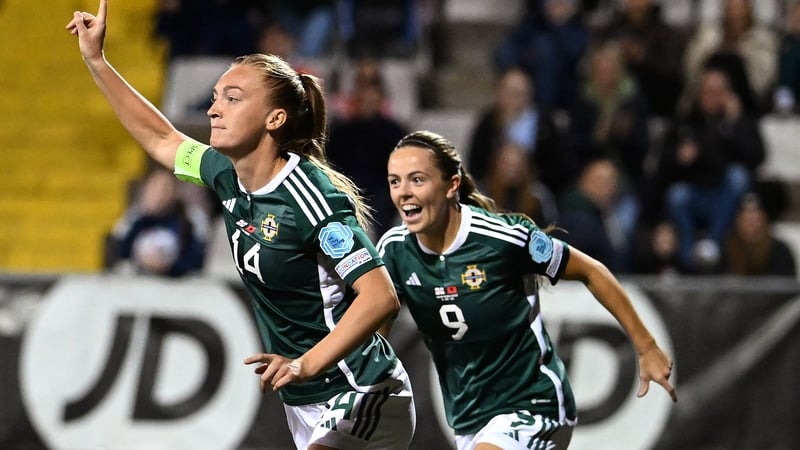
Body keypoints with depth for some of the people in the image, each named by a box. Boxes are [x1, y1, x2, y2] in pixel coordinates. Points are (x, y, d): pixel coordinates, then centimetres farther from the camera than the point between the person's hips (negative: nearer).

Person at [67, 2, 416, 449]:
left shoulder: (311, 193, -21)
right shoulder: (228, 175, 5)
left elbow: (381, 296, -27)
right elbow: (161, 138, 25)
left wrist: (306, 365, -36)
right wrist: (96, 61, 24)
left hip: (361, 400, -9)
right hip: (305, 408, 9)